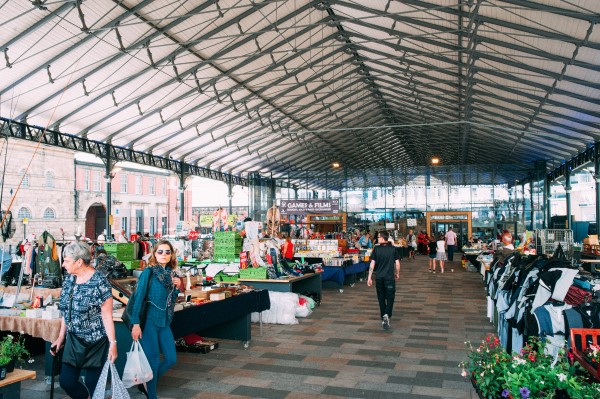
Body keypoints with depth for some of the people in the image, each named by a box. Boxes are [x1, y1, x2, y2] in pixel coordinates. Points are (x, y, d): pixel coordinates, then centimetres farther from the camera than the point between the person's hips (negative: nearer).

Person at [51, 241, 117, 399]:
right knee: (67, 381, 9)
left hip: (96, 342, -6)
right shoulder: (69, 279, 3)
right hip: (73, 339, 6)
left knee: (92, 383, 3)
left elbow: (107, 316, -16)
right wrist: (61, 338, 12)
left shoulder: (99, 282, -17)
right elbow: (66, 312, 11)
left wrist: (112, 343, -17)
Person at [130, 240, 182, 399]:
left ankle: (146, 384, 29)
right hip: (149, 321, -6)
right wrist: (135, 324, -18)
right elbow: (139, 298, -13)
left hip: (164, 322, 6)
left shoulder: (171, 274, 9)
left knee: (171, 358, 8)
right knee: (153, 360, 1)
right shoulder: (148, 272, -9)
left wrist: (177, 287, -1)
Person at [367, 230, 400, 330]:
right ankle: (387, 315, -17)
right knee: (390, 297, 5)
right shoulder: (393, 249, -3)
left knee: (381, 298, 13)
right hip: (390, 277, -1)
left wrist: (369, 277, -2)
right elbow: (397, 263, -1)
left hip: (379, 277, 1)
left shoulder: (376, 249, -4)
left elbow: (372, 263, -6)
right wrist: (397, 273, 16)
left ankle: (383, 318, 19)